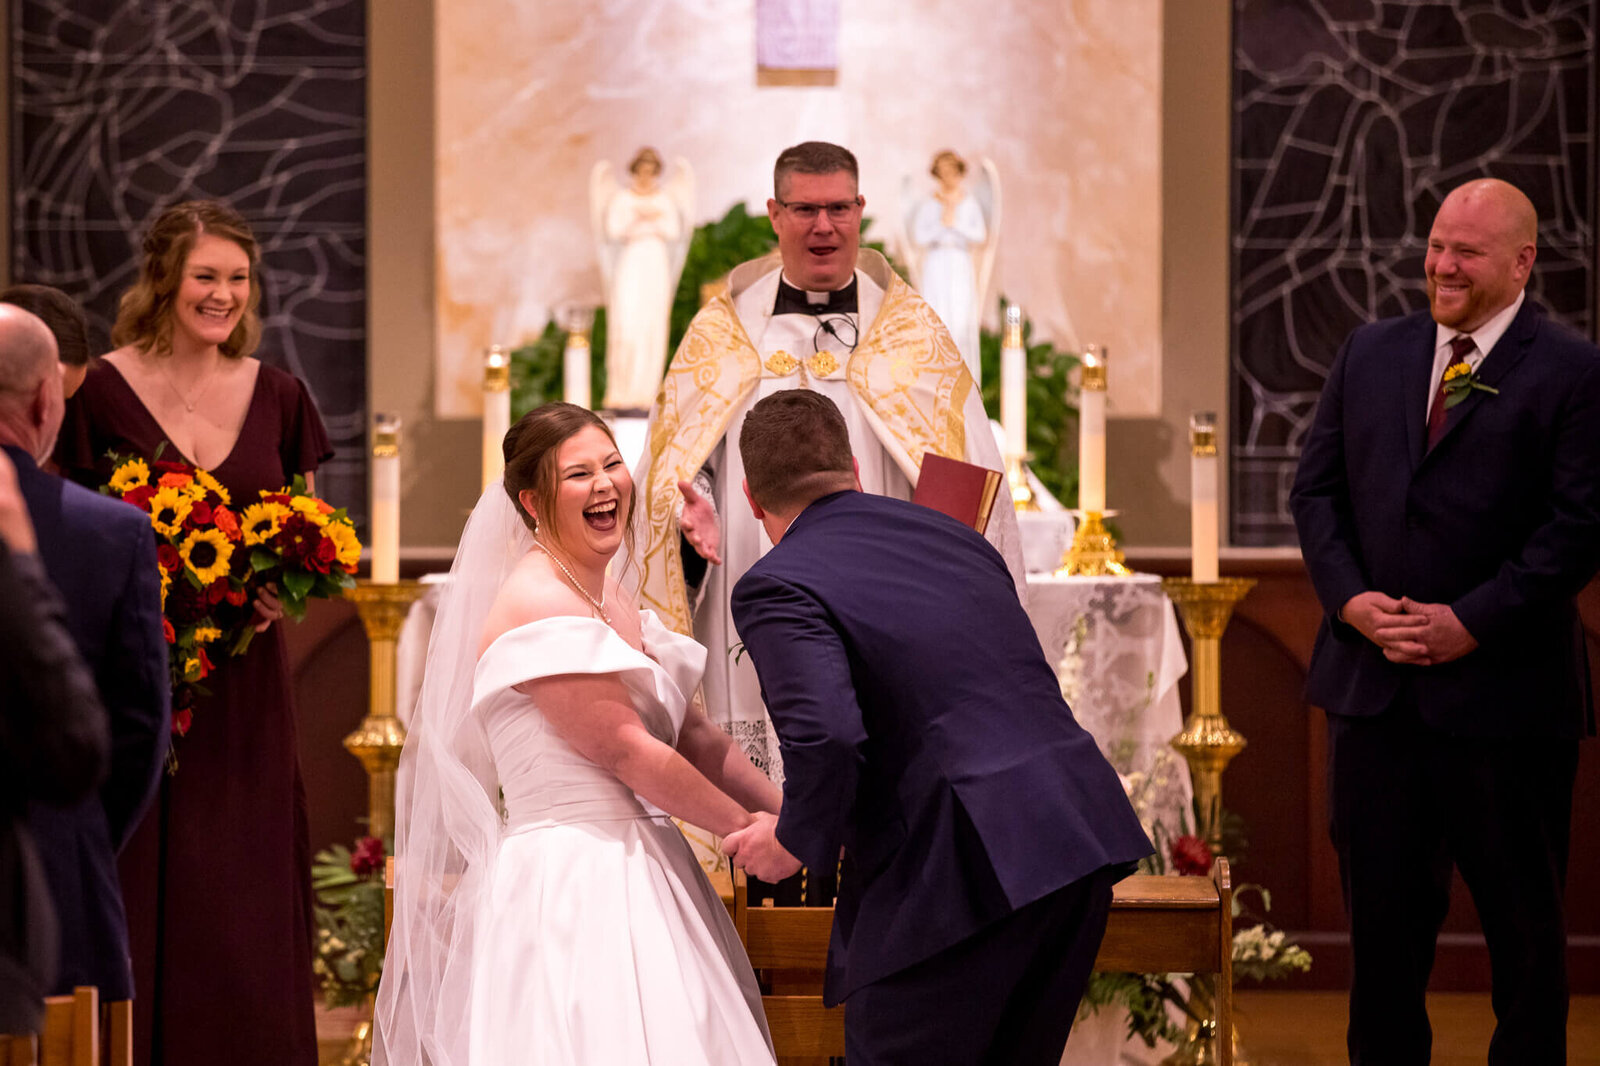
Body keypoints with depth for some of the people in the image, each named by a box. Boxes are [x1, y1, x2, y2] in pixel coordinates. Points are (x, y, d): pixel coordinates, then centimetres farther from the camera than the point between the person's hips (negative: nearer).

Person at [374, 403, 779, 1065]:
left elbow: (692, 736, 17)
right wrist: (748, 832, -7)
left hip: (636, 876, 9)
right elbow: (627, 752, -14)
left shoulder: (612, 598, 16)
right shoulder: (537, 604, -12)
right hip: (569, 883, -9)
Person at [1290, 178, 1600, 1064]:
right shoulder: (1370, 353, 11)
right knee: (1381, 908, 10)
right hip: (1374, 686, 4)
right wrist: (1349, 598, -6)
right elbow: (1317, 486, 10)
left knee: (1523, 919, 7)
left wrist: (1471, 622, -16)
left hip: (1502, 689, -4)